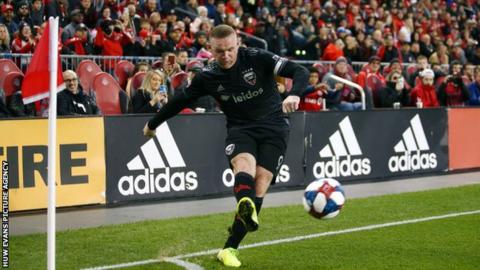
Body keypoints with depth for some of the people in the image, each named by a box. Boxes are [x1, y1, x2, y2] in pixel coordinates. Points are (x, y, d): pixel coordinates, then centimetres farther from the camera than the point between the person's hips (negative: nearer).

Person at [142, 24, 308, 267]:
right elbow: (181, 100, 15)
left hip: (273, 127, -1)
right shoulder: (208, 76, -1)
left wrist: (294, 94, -38)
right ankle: (247, 209, -65)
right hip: (240, 129, 1)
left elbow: (300, 72, -16)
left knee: (260, 184, -14)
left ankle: (230, 248, -8)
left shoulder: (257, 58, -10)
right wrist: (153, 124, 26)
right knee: (244, 165, -32)